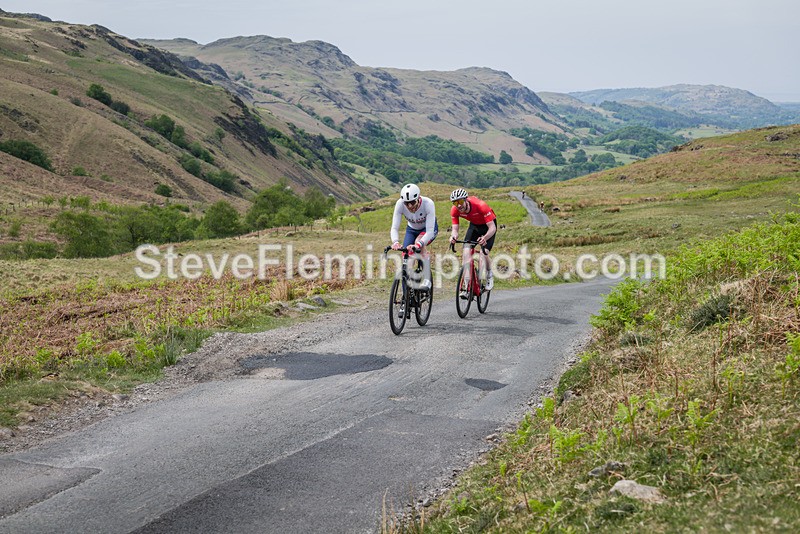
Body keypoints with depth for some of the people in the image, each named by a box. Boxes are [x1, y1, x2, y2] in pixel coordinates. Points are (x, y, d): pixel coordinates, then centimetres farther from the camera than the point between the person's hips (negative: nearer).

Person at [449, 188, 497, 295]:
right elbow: (455, 229, -19)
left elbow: (492, 228, -37)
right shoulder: (454, 210, -25)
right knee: (467, 251, -16)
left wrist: (485, 237, -57)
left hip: (488, 224, -4)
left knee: (483, 253, -19)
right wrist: (453, 236, -44)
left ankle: (489, 275, 15)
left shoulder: (480, 206, -38)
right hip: (474, 225, 4)